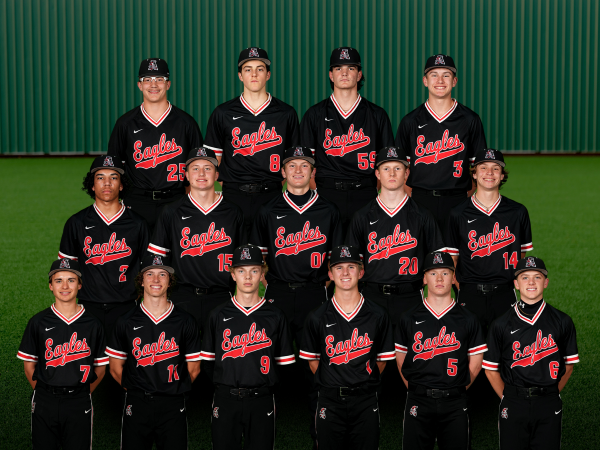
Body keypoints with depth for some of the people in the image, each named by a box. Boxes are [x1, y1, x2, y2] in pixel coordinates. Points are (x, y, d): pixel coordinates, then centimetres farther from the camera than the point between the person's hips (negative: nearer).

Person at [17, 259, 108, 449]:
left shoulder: (92, 324, 1)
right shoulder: (38, 322, 2)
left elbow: (100, 367, 6)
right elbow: (29, 365, 6)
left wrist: (82, 395, 2)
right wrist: (44, 393, 1)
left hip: (79, 404, 0)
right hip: (44, 403, 0)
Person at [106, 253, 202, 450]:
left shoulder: (185, 322, 3)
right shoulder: (127, 322, 4)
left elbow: (193, 369, 9)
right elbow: (115, 368, 10)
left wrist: (174, 390, 10)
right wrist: (136, 390, 11)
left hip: (173, 406, 0)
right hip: (136, 406, 0)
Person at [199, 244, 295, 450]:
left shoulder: (275, 316, 6)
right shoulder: (219, 315, 8)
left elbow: (284, 362, 7)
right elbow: (207, 359, 10)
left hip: (262, 401, 0)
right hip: (225, 400, 1)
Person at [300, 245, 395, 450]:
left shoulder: (377, 315, 3)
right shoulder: (317, 317, 3)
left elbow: (383, 359, 9)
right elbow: (312, 360, 10)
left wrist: (365, 384, 5)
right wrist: (332, 385, 4)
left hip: (365, 402, 0)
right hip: (330, 402, 0)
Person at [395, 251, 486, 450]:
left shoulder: (467, 319, 5)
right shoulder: (410, 318, 6)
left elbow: (475, 360, 9)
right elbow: (400, 356, 12)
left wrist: (458, 388, 5)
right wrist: (414, 387, 6)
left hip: (455, 404, 0)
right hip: (418, 402, 0)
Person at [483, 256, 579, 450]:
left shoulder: (562, 322, 3)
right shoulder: (501, 325, 1)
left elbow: (568, 364, 10)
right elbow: (491, 368, 6)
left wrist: (551, 394, 7)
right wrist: (507, 398, 3)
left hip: (549, 406, 1)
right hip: (513, 404, 0)